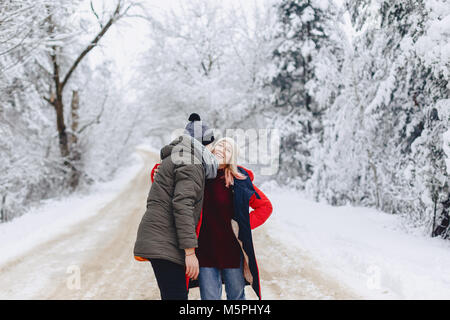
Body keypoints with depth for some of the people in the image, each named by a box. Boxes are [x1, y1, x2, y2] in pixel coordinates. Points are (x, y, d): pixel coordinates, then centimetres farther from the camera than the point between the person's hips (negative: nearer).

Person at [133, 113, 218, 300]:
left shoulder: (174, 159, 24)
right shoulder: (192, 164, -9)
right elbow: (183, 205, -20)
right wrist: (190, 251, -22)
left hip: (158, 242, 10)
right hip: (164, 245, -10)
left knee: (173, 296, 15)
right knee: (176, 296, -12)